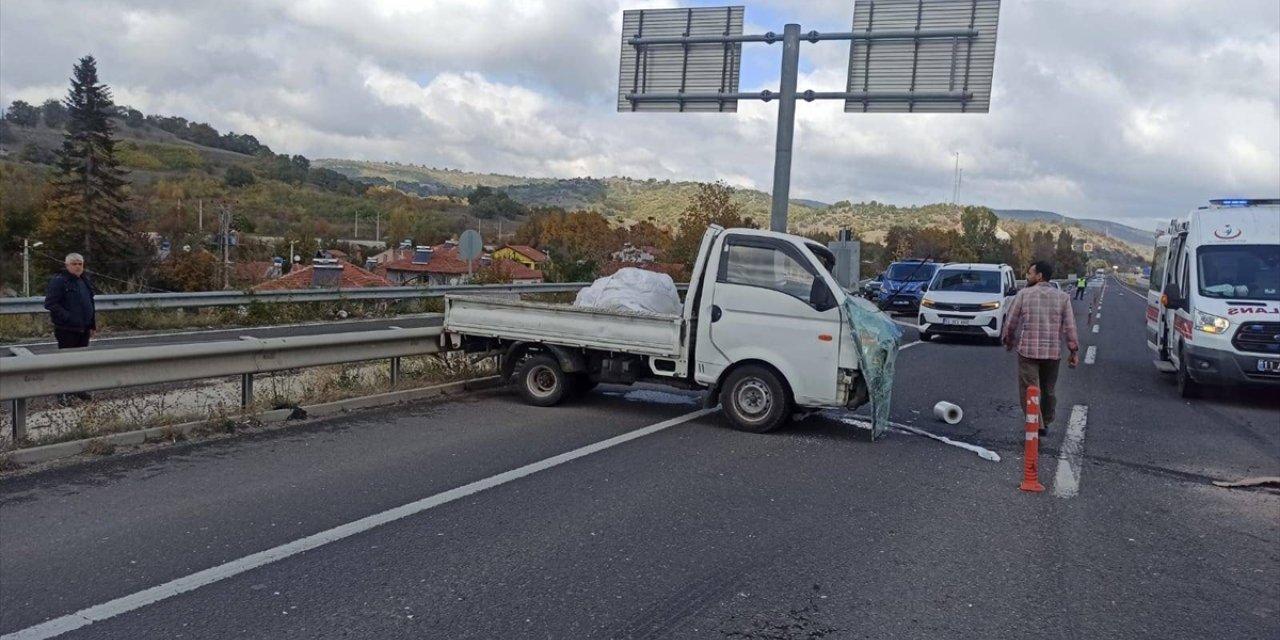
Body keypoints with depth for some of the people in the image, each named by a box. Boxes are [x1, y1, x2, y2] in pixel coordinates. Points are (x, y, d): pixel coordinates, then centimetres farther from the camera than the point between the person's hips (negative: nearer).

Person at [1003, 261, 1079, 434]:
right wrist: (1074, 351, 6)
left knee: (1028, 391, 1)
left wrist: (1008, 342, 15)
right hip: (1053, 352, 3)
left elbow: (1010, 323, -1)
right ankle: (1045, 424, 28)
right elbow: (1070, 327, -1)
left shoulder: (1023, 294, -3)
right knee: (1048, 390, 17)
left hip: (1028, 350, -3)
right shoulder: (1062, 297, 3)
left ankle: (1037, 425, -9)